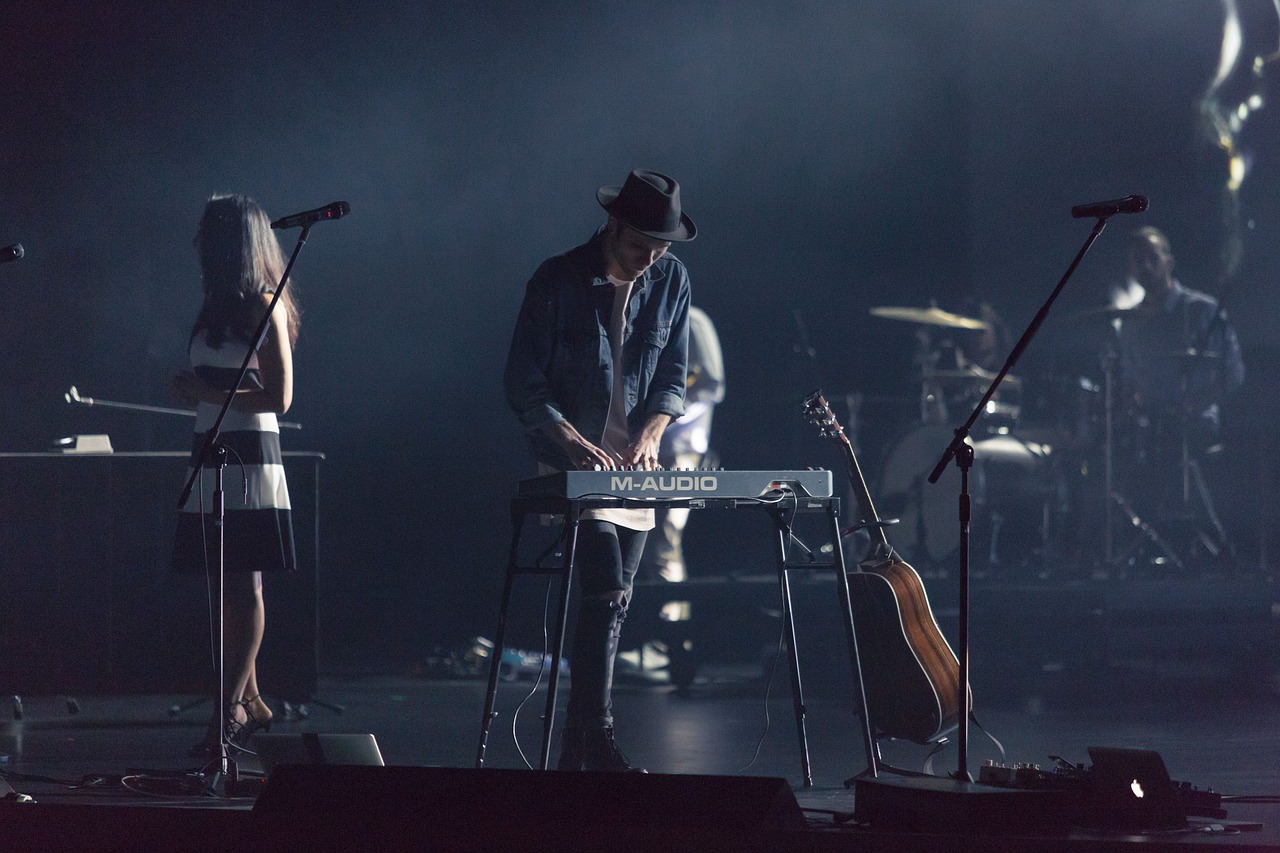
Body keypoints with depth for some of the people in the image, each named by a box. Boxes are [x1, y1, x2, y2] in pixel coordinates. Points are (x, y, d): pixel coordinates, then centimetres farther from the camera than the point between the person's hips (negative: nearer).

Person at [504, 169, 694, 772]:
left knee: (609, 602, 6)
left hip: (634, 466, 5)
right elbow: (523, 384, -8)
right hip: (572, 463, -5)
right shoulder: (557, 281, -10)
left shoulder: (670, 281, 5)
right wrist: (574, 441, -20)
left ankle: (576, 749, 12)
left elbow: (672, 376, 11)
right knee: (607, 593, -19)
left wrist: (649, 434, -8)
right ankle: (597, 740, -19)